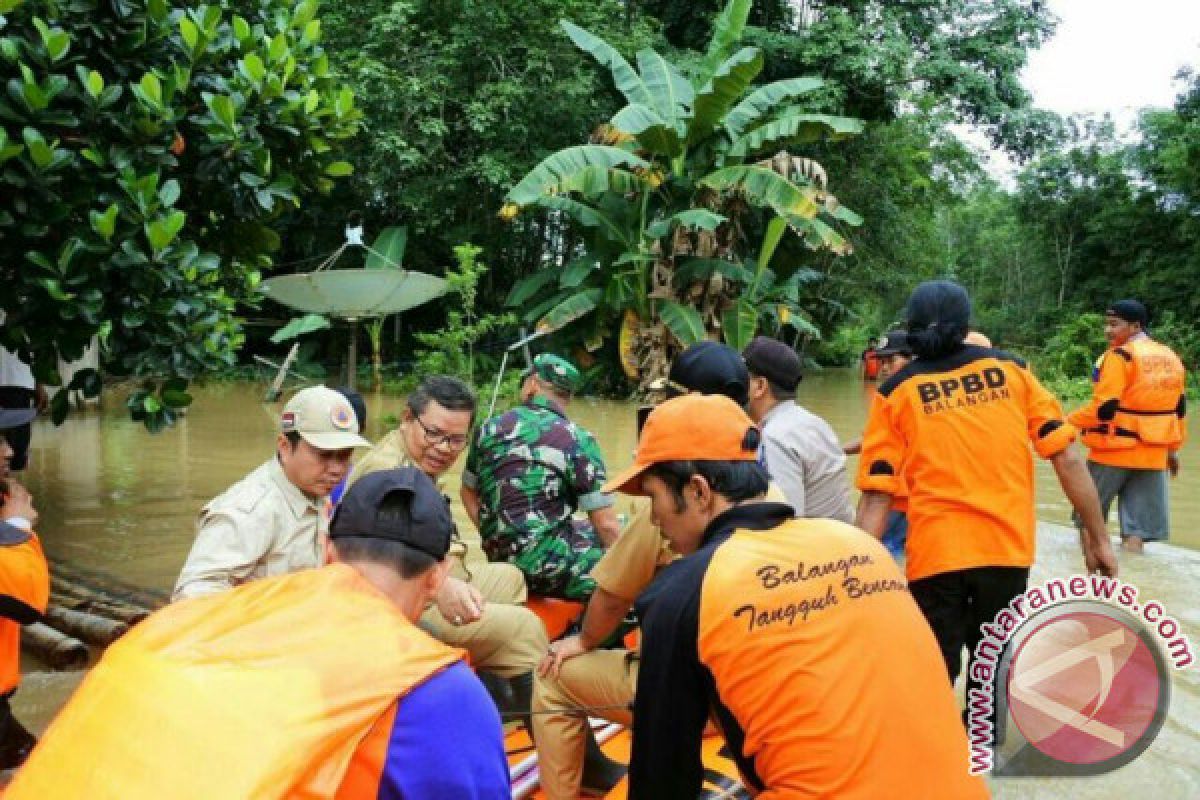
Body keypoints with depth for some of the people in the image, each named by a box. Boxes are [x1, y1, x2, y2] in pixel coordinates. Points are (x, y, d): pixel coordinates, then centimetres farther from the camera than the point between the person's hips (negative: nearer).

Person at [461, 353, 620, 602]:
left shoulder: (491, 428, 6)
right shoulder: (578, 441, -10)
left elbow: (469, 492, 18)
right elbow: (606, 524, -12)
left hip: (502, 560, 7)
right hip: (550, 569, -7)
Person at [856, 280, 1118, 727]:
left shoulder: (896, 391, 1)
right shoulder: (1009, 369, 6)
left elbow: (877, 496, -6)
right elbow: (1066, 459, 3)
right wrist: (1098, 538, 10)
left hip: (936, 553, -2)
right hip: (1007, 546, 2)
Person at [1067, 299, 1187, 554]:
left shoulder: (1120, 356, -12)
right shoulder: (1171, 358, 11)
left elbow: (1104, 408, -18)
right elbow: (1179, 409, 17)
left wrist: (1068, 423, -7)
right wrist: (1173, 448, 24)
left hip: (1115, 451, -6)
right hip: (1154, 455, 6)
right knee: (1137, 529, 6)